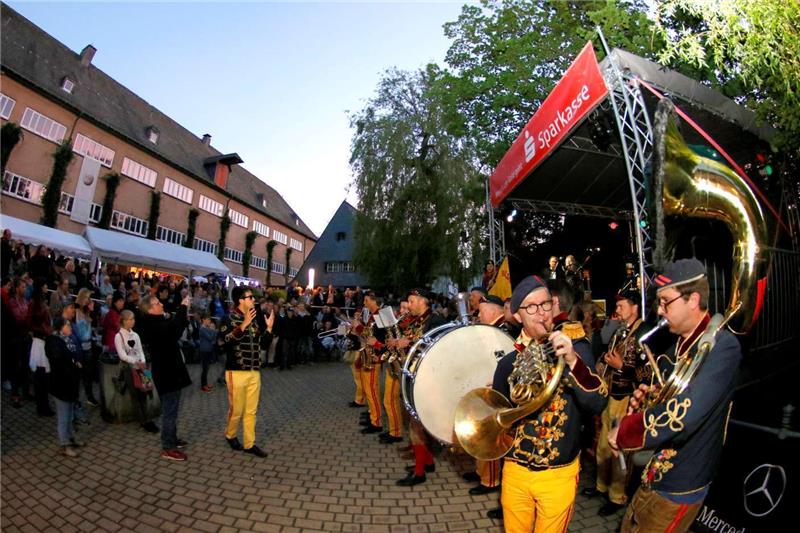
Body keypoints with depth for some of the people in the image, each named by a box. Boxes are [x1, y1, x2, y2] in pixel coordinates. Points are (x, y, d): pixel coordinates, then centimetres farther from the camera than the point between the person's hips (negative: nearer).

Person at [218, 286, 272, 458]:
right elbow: (224, 341, -25)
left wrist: (268, 328, 5)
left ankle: (249, 444, 23)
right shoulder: (229, 318, -9)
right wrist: (243, 326, -30)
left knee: (251, 410, 12)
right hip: (237, 371, -6)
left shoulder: (255, 318, 10)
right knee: (236, 410, 7)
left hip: (254, 372, 6)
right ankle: (230, 435, 34)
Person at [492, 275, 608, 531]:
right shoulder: (509, 362, -3)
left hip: (558, 475, -1)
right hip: (516, 471, 2)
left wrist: (573, 362, -34)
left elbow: (598, 404, -19)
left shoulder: (574, 350, -8)